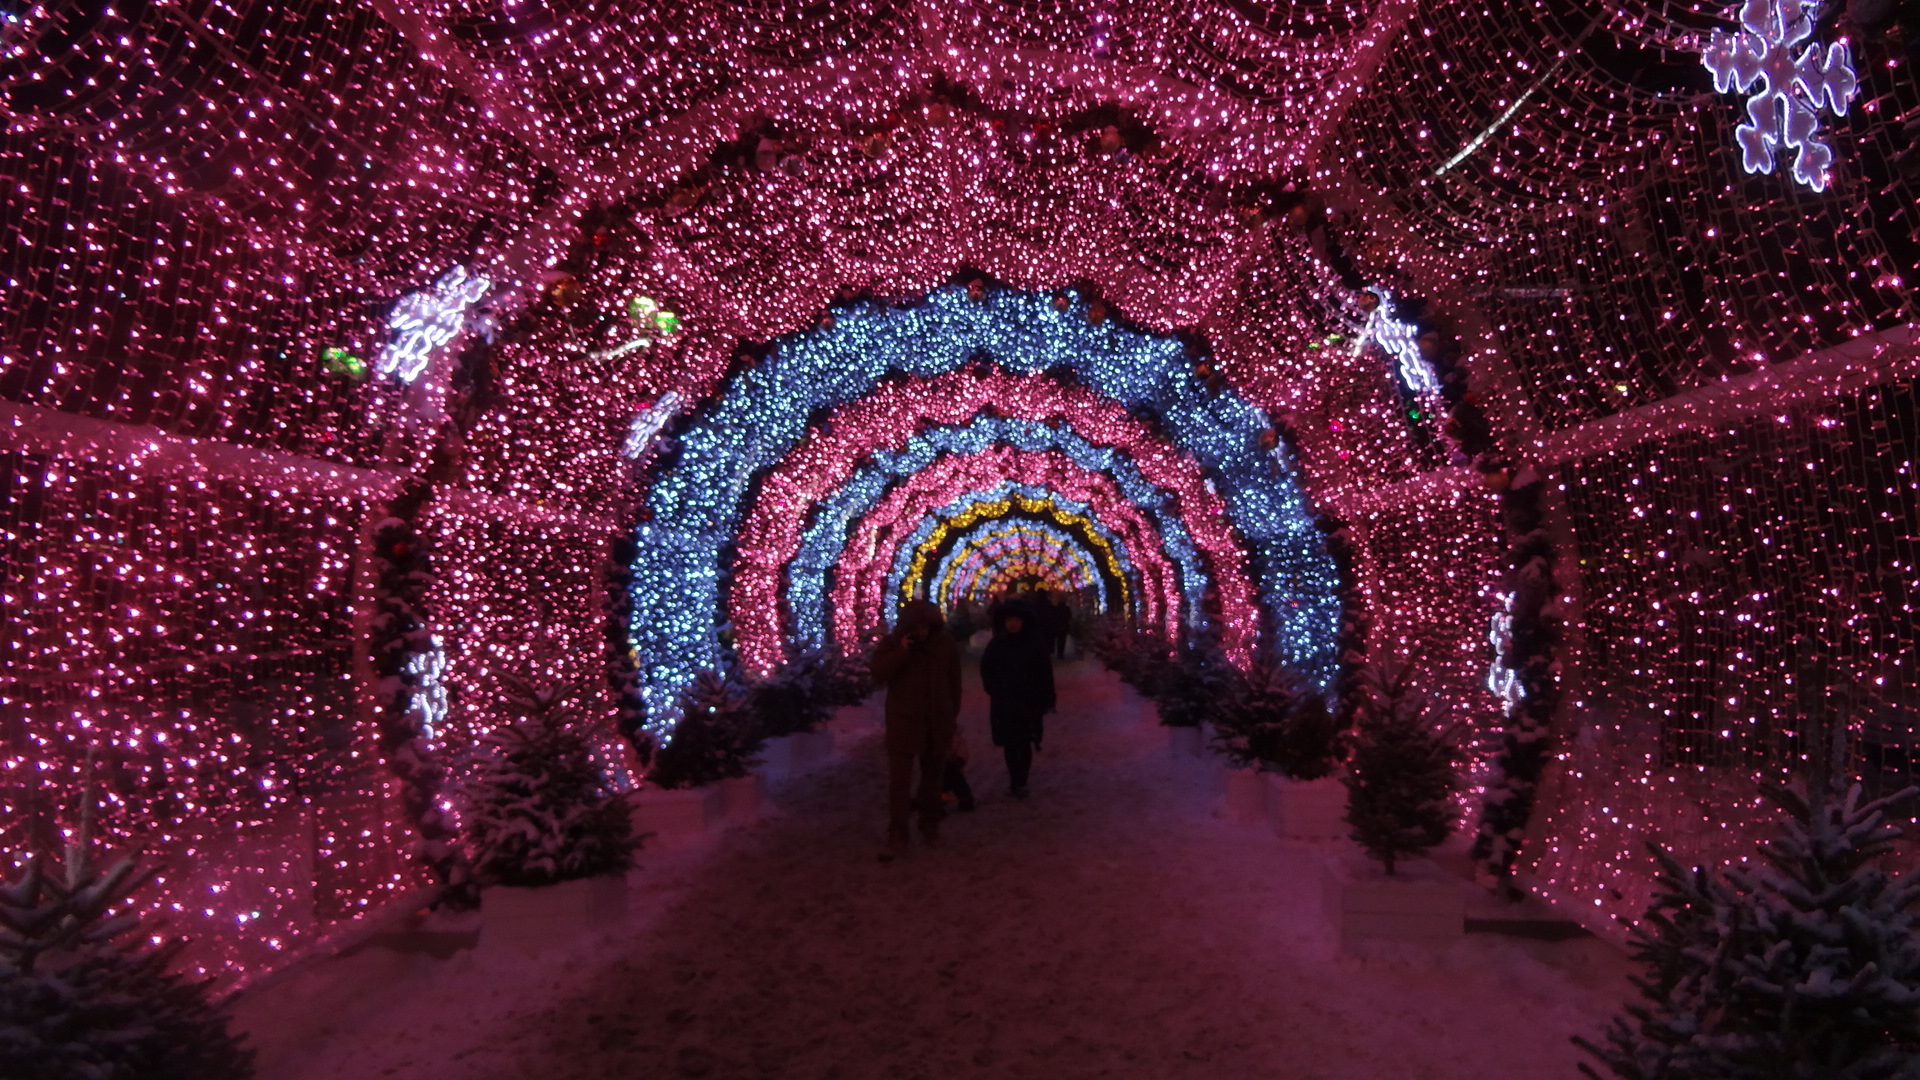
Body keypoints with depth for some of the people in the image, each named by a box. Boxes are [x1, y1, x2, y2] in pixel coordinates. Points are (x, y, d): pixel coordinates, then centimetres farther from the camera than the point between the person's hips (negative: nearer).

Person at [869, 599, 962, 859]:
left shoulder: (945, 646, 0)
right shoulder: (892, 644, -4)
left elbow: (954, 683, 7)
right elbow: (878, 674, -15)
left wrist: (952, 716, 9)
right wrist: (902, 652, -24)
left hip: (937, 722, 2)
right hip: (903, 722, -2)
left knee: (932, 776, 15)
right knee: (899, 780, -7)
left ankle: (930, 825, 31)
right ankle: (897, 836, -2)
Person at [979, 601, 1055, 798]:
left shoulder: (1036, 643, -6)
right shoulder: (997, 644, -1)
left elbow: (1045, 672, -5)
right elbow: (986, 670, 7)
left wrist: (1046, 700, -8)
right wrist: (995, 692, -3)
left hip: (1029, 702, -2)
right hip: (1004, 704, 2)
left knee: (1024, 743, -4)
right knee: (1010, 744, 7)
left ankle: (1020, 782, 6)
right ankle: (1015, 780, 20)